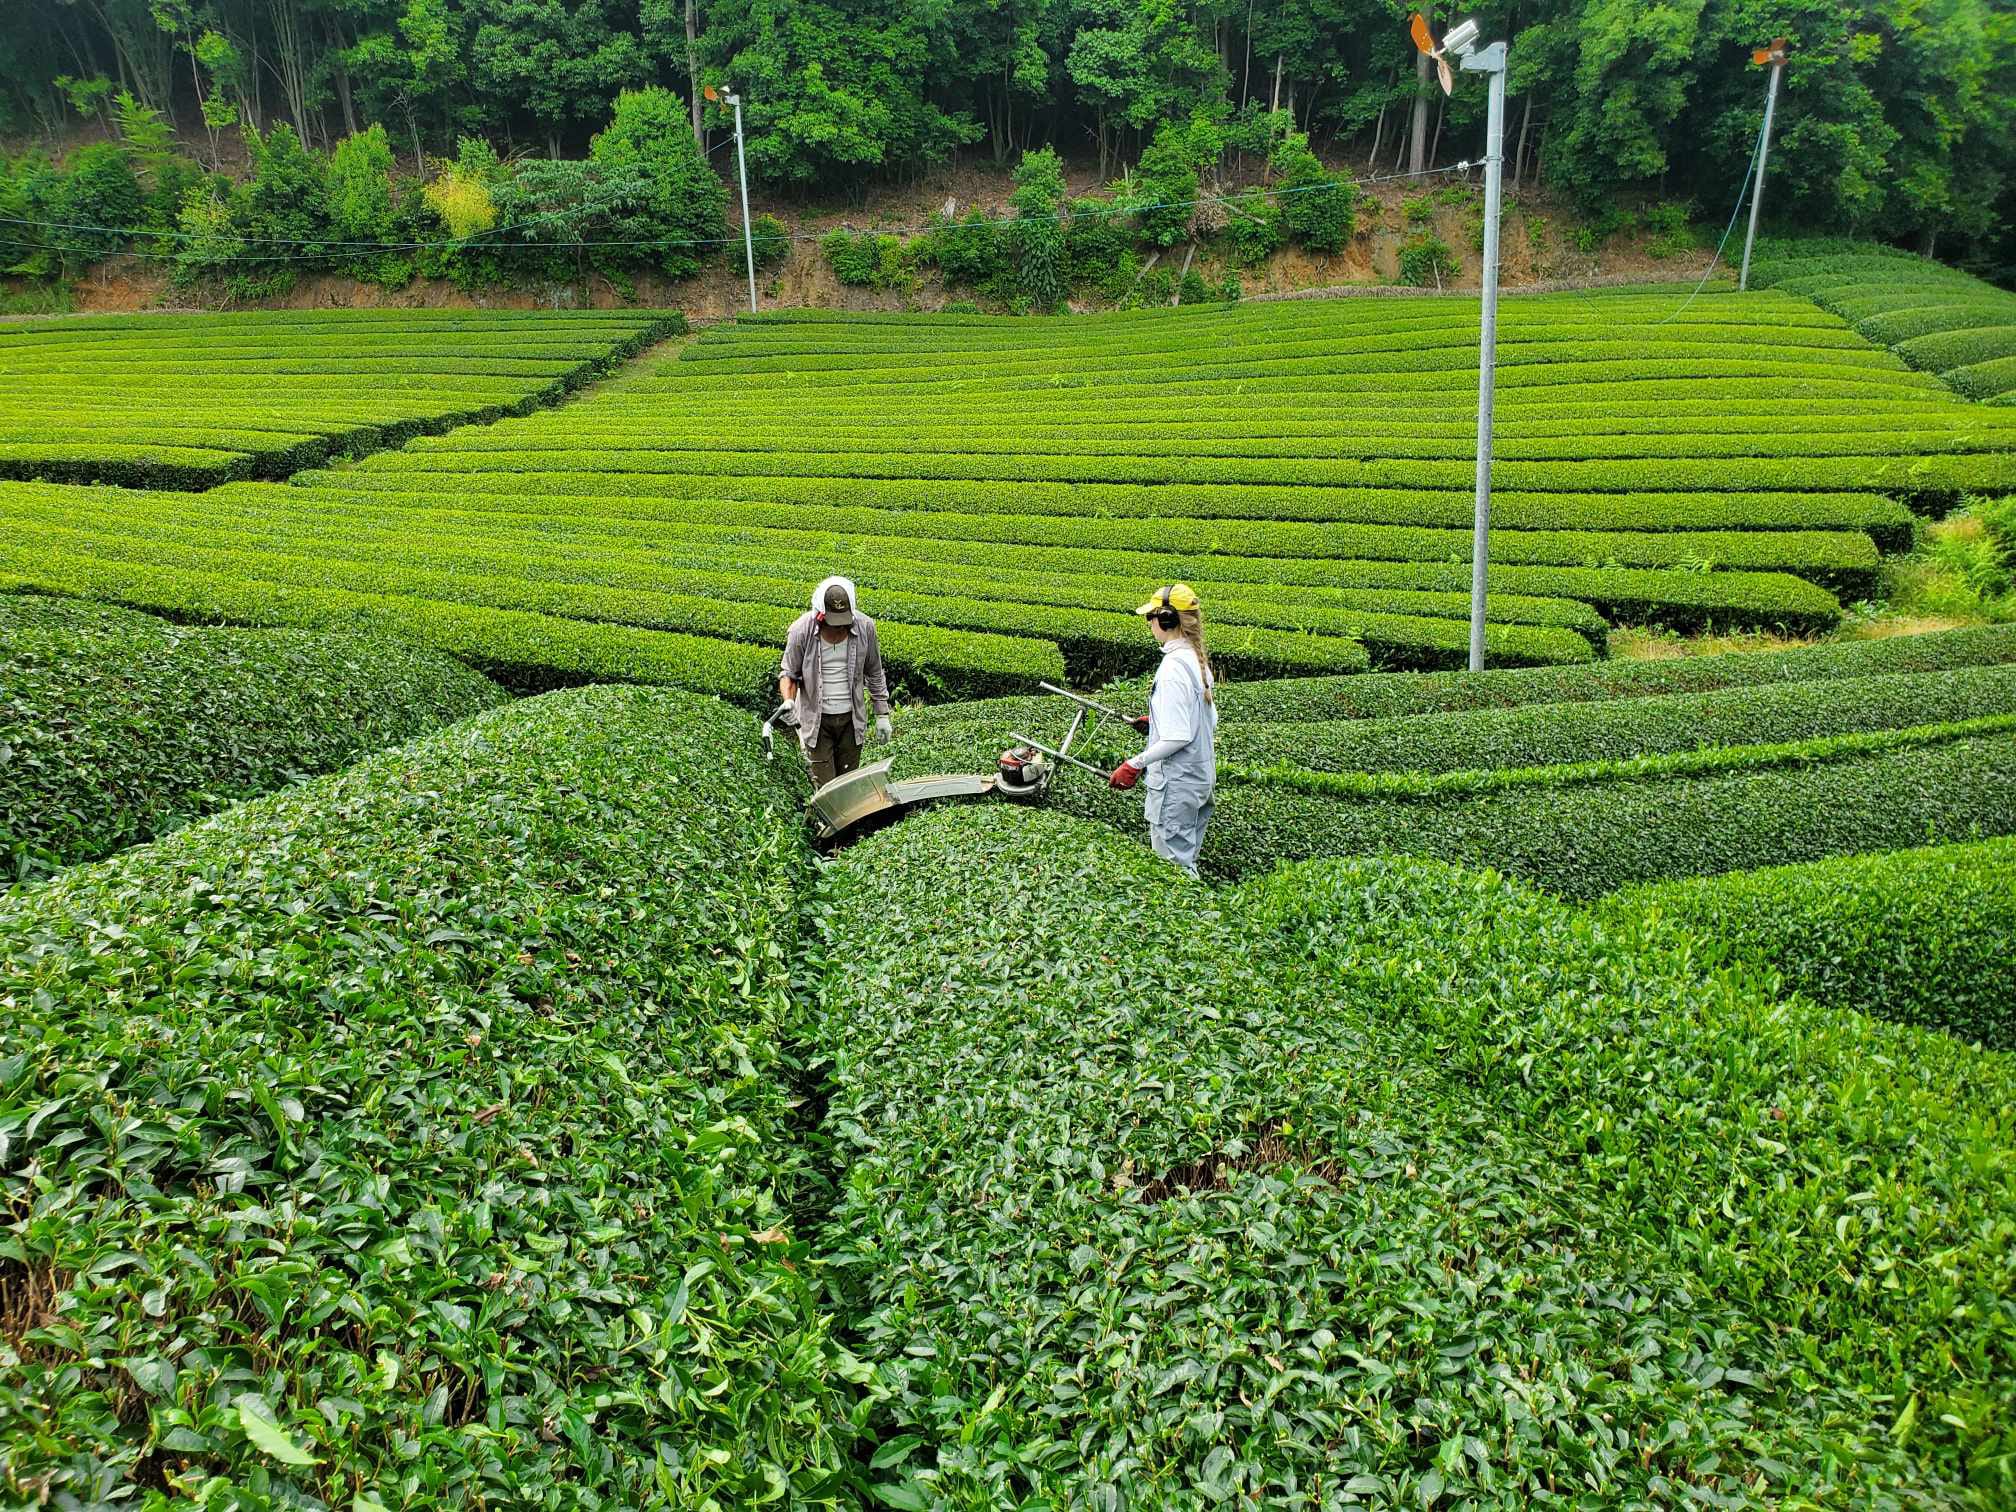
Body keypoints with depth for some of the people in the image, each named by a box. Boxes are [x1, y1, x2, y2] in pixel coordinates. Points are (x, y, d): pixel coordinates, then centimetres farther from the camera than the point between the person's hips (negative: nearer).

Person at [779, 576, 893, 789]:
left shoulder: (865, 627, -8)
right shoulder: (802, 630, -14)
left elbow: (874, 674, 5)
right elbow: (788, 673, -2)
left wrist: (882, 715, 7)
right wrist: (788, 701, -23)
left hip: (851, 718, 2)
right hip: (817, 719, -2)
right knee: (824, 788, -3)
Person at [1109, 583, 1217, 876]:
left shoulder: (1173, 666, -23)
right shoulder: (1198, 658, 6)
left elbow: (1178, 737, -26)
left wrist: (1135, 765, -20)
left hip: (1176, 785, -10)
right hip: (1200, 775, 10)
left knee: (1173, 862, 1)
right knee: (1186, 857, 21)